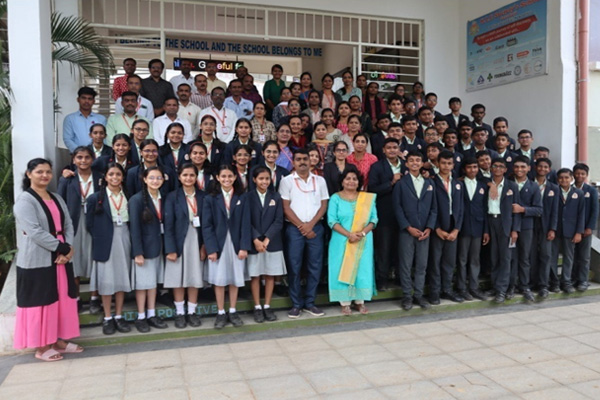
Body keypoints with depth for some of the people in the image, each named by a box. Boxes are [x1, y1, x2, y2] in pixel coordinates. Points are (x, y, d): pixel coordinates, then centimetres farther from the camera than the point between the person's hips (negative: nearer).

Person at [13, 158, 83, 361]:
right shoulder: (25, 200, -9)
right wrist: (63, 248, -17)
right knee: (41, 302, 2)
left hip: (61, 259, 7)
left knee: (62, 300, 12)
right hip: (37, 261, -7)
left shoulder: (57, 198, 13)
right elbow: (34, 232, -19)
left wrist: (67, 249, -10)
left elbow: (68, 225, 7)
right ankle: (41, 347, 14)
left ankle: (59, 341, 25)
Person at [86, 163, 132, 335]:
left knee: (122, 278, 8)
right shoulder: (96, 198, -3)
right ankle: (107, 318, 15)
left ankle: (119, 316, 19)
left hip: (124, 240, 3)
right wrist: (99, 238, -4)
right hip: (105, 242, -3)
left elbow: (131, 220, 9)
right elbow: (89, 223, 0)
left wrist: (130, 238, -1)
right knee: (106, 280, 2)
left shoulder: (127, 197, 5)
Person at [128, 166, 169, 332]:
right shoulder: (137, 199, -11)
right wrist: (138, 252, -17)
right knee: (143, 283, 2)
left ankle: (151, 315, 22)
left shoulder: (163, 198, 6)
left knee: (154, 282, 12)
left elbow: (164, 223, 6)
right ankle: (141, 317, 15)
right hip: (144, 247, -5)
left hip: (158, 246, 5)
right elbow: (134, 228, -14)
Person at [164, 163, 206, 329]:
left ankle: (192, 312, 20)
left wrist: (205, 245, -5)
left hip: (196, 242, 2)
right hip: (179, 242, -2)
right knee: (179, 278, 5)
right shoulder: (172, 197, -2)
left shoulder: (202, 196, 5)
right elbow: (168, 225, -6)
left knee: (195, 278, 7)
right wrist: (170, 249, -12)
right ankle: (180, 312, 19)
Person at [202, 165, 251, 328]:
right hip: (218, 245, -1)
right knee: (219, 280, 5)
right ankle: (220, 313, 18)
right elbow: (207, 226, -4)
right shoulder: (210, 199, 0)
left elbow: (245, 224, -1)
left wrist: (244, 246, -9)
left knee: (235, 279, 8)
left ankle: (233, 312, 23)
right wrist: (211, 248, -12)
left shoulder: (242, 198, 4)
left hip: (236, 245, 1)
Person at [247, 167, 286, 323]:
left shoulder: (276, 197, 6)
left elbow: (279, 221, -1)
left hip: (272, 243, 2)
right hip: (254, 243, -2)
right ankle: (257, 307, 14)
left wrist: (266, 239, -11)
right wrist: (256, 240, -16)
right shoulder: (248, 197, -1)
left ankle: (267, 306, 18)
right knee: (255, 275, 4)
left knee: (270, 275, 7)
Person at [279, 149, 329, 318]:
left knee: (315, 265, 4)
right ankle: (296, 304, 11)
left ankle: (310, 302, 15)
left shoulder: (319, 180, 10)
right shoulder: (287, 181, 2)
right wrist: (301, 226, -8)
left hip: (316, 227, 2)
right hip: (294, 228, -2)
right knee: (294, 266, 0)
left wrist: (311, 224, -7)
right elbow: (285, 207, -3)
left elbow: (323, 205, 5)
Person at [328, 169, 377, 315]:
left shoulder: (368, 198, 7)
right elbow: (332, 220, -8)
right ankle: (345, 303, 9)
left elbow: (373, 219, 2)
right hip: (342, 241, -2)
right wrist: (349, 234, -19)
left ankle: (360, 302, 16)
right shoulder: (335, 198, 0)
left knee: (363, 270, 4)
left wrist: (362, 233, -16)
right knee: (342, 270, 0)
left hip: (363, 241, 2)